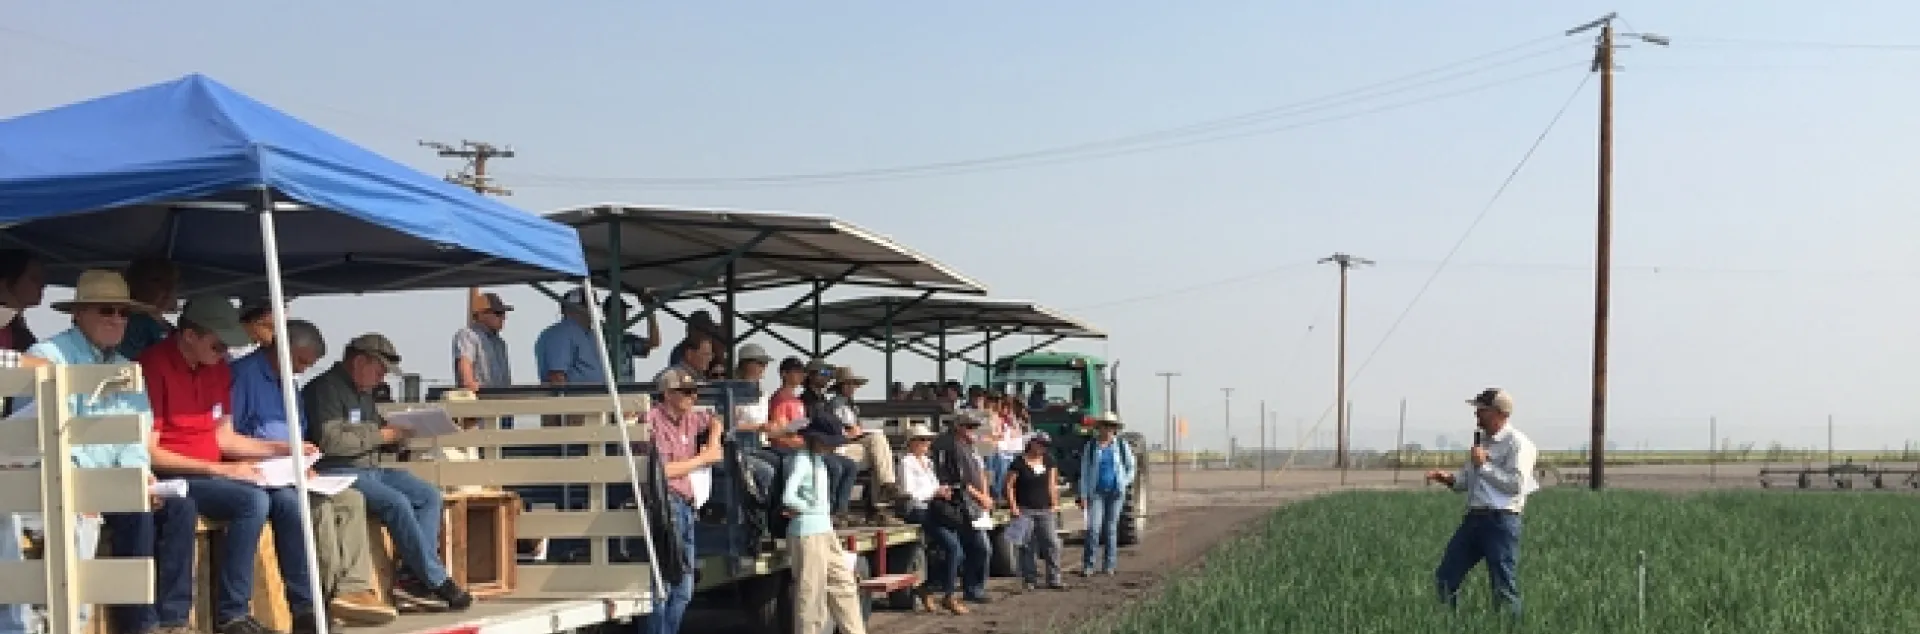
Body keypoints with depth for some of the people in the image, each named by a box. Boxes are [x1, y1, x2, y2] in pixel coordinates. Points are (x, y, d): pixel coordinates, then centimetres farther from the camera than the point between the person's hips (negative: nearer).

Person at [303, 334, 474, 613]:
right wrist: (380, 435, -16)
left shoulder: (363, 392, 21)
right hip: (338, 472, -10)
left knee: (430, 496, -6)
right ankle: (437, 582, -20)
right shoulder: (326, 389, -9)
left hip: (371, 470, 10)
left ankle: (411, 576, -17)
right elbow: (330, 441, -22)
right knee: (397, 503, -28)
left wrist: (398, 433, 4)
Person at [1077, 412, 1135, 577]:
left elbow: (1131, 468, 14)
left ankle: (1109, 565, 13)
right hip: (1096, 492, -1)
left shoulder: (1122, 446, 4)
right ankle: (1088, 565, -7)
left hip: (1115, 493, 1)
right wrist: (1083, 495, -3)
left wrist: (1124, 484, 0)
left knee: (1111, 528, 5)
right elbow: (1084, 472, 3)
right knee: (1093, 528, -10)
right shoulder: (1091, 447, 2)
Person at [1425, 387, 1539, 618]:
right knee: (1444, 579, 8)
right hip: (1474, 518, 9)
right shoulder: (1481, 440, 17)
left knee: (1504, 589, -4)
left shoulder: (1518, 444, -9)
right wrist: (1448, 478, 5)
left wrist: (1484, 465, -14)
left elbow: (1516, 484, -19)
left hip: (1501, 521, -8)